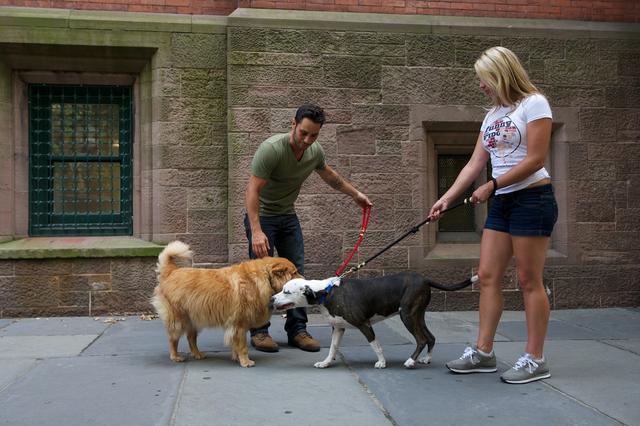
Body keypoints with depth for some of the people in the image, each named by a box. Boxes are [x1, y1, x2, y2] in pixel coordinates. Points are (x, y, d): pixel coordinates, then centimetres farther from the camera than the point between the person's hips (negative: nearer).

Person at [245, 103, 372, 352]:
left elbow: (329, 175, 17)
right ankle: (259, 331, 5)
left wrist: (355, 194, 25)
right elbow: (252, 190, -29)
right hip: (261, 216, -6)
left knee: (296, 274, 2)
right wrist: (256, 231, -37)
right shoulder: (272, 149, -27)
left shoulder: (315, 152, -5)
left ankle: (297, 330, 10)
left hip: (288, 217, 6)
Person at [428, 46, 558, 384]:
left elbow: (535, 159, -15)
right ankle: (483, 352, 12)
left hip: (532, 198, -8)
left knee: (529, 281, -4)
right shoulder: (492, 115, 15)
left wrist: (492, 185, -12)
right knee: (488, 276, 5)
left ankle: (535, 360, 5)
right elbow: (475, 164, 13)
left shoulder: (533, 103, -7)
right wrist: (446, 198, 6)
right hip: (502, 202, 8)